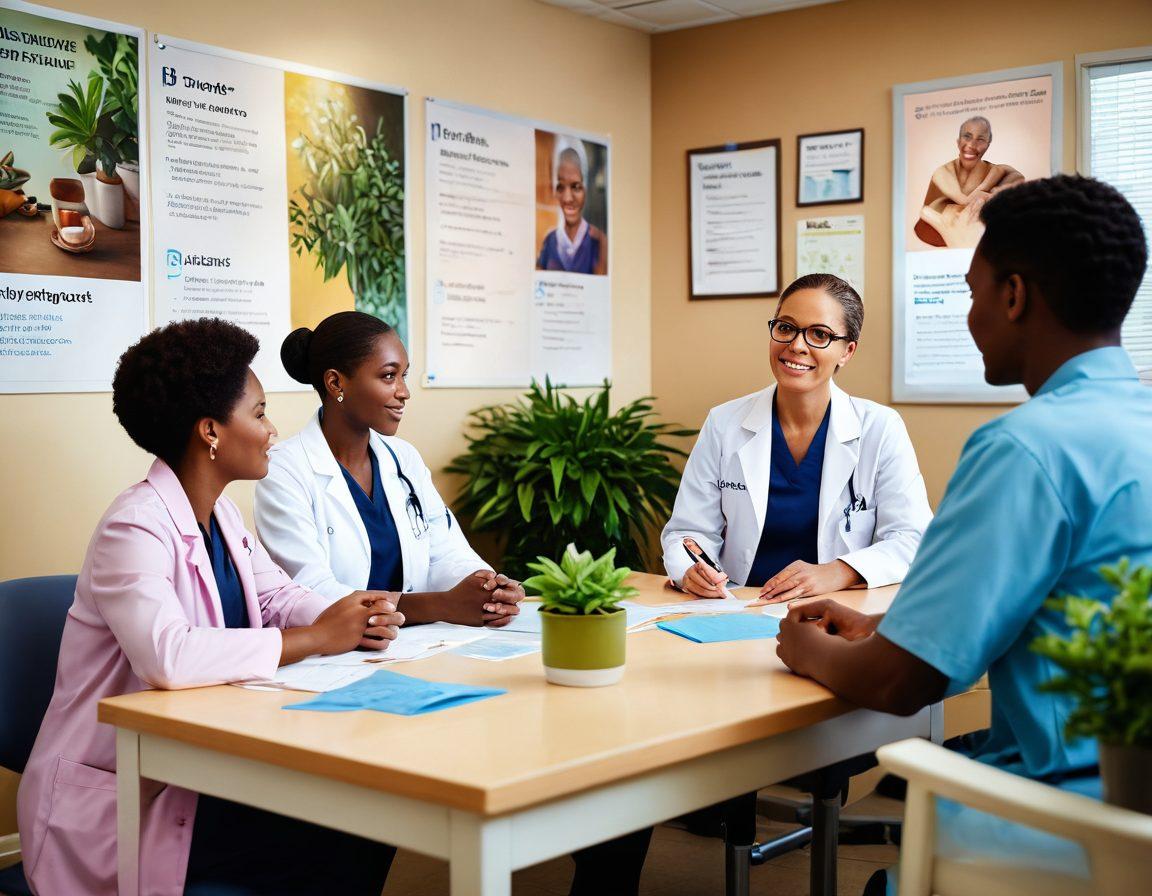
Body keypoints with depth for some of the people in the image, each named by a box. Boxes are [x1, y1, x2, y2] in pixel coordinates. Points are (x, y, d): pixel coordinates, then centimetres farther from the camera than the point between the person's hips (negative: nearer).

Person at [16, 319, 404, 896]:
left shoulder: (219, 513, 9)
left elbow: (278, 597, 10)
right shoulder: (134, 528, -22)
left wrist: (353, 620, -12)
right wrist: (314, 639, -28)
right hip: (119, 801, -8)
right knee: (341, 848, -17)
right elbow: (168, 658, -37)